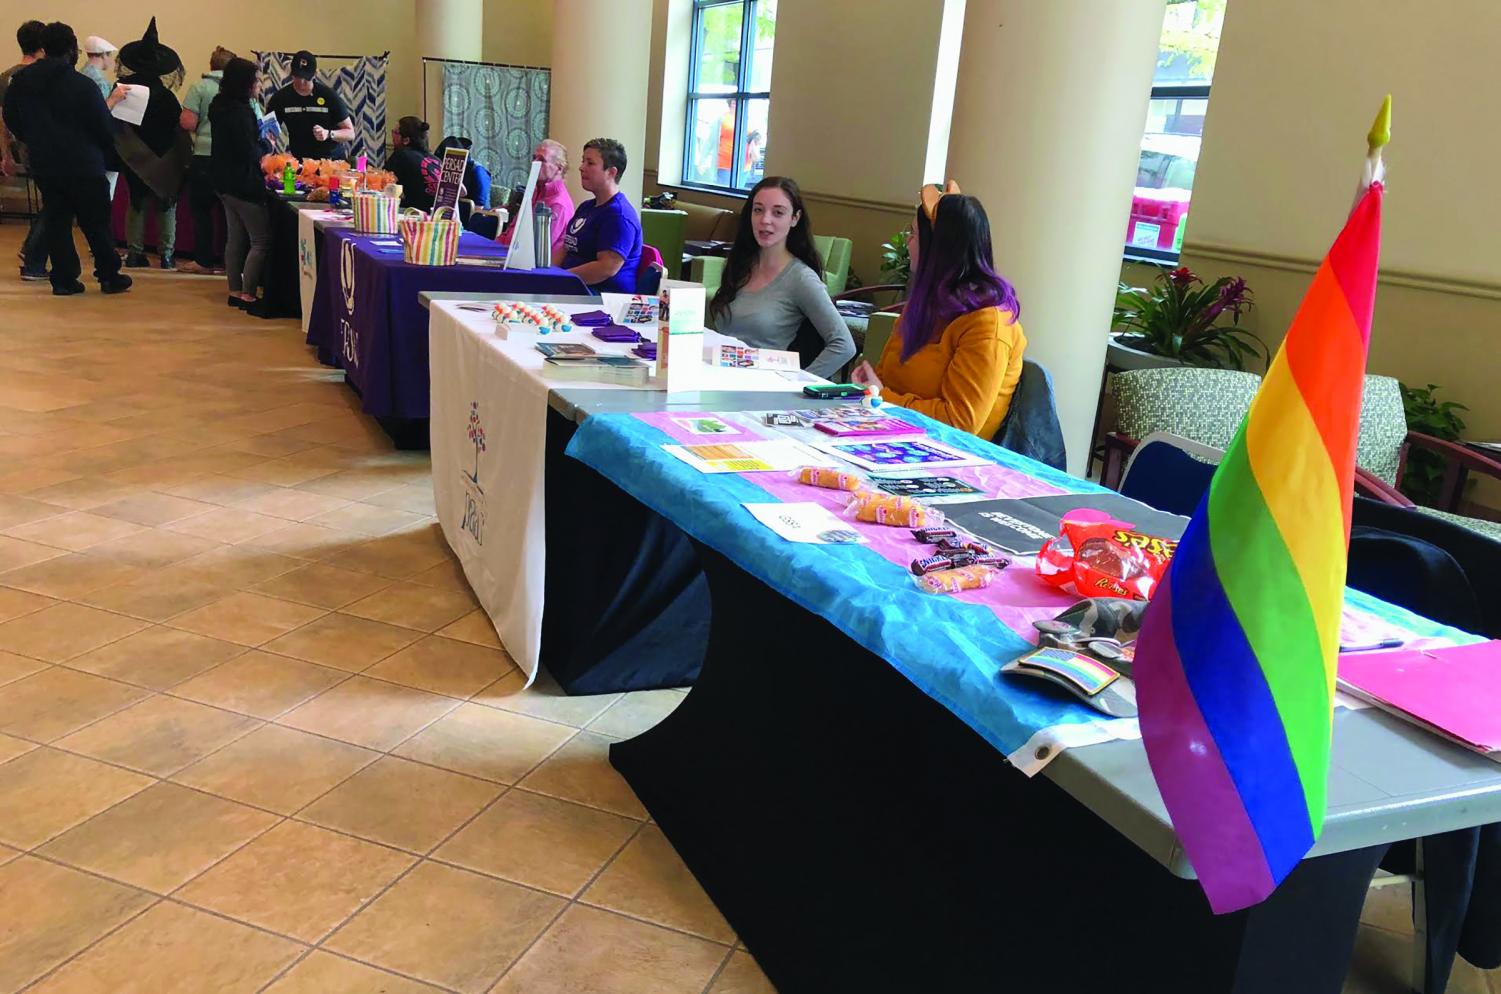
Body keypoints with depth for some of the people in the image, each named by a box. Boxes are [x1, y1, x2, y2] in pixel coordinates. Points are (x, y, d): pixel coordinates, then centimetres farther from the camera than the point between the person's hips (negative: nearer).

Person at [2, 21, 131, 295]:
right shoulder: (82, 84, -14)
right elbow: (105, 127, -12)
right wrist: (106, 154, 7)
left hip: (44, 166, 5)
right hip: (83, 166, -5)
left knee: (55, 221, 9)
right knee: (96, 223, 5)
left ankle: (63, 278, 7)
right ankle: (109, 277, 10)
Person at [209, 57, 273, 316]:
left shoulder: (223, 106, 11)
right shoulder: (240, 112, -19)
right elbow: (250, 152, -22)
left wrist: (259, 141, 6)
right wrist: (266, 145, -4)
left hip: (226, 182, 10)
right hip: (243, 184, -10)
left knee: (235, 238, 14)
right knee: (261, 240, -6)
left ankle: (235, 292, 20)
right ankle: (248, 296, -7)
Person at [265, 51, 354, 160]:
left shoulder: (329, 95, -6)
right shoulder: (280, 98, 0)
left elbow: (350, 133, -3)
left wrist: (328, 134, -21)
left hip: (328, 159, -2)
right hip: (296, 161, 2)